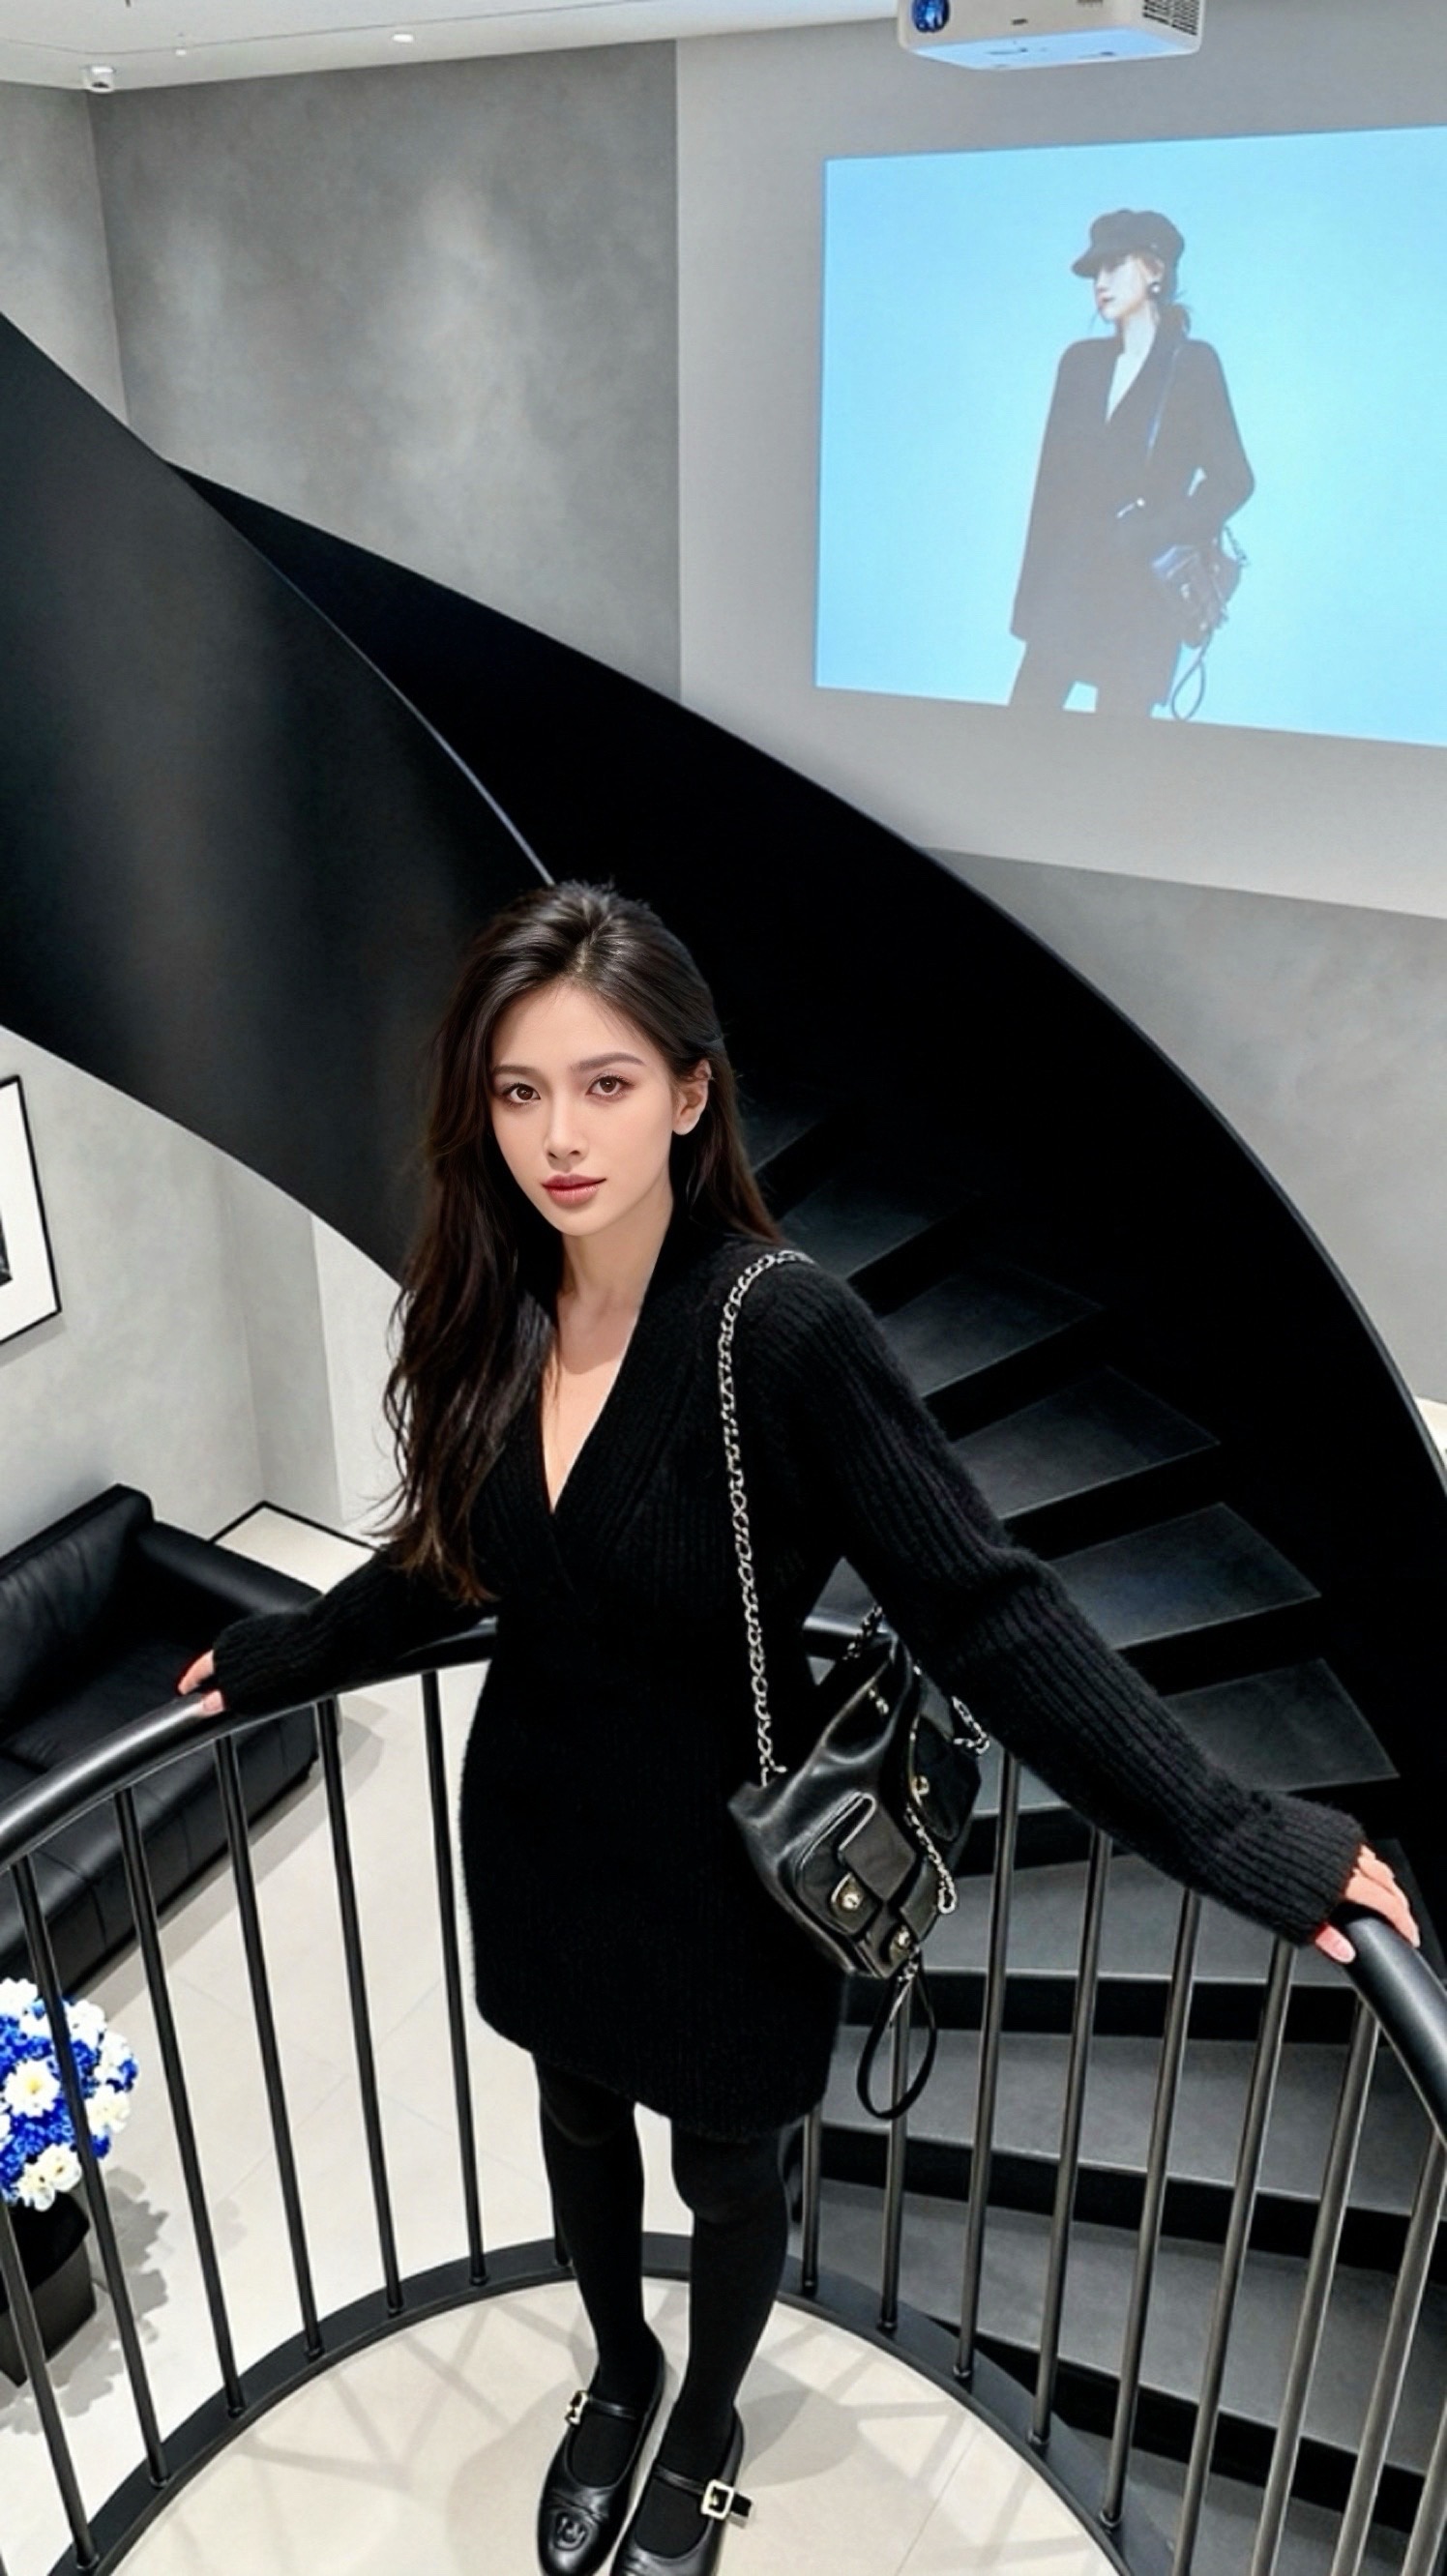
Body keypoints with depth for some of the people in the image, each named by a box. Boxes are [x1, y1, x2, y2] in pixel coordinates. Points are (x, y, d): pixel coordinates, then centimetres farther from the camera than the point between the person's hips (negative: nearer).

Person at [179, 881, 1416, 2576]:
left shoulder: (785, 1329, -28)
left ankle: (704, 2435, 55)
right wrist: (274, 1659, 16)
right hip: (538, 1846, 5)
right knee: (580, 2130, 29)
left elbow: (985, 1611, -27)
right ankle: (617, 2374, 61)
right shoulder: (488, 1313, -11)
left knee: (728, 2177, 23)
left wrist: (1246, 1841, -29)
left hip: (719, 1866, -4)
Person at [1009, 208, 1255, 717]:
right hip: (1068, 582, 5)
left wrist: (1155, 537, -16)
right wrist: (1032, 595, 6)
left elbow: (1233, 479, -3)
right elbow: (1052, 480, 12)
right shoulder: (1081, 361, 13)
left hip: (1143, 589, -4)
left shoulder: (1191, 363, 0)